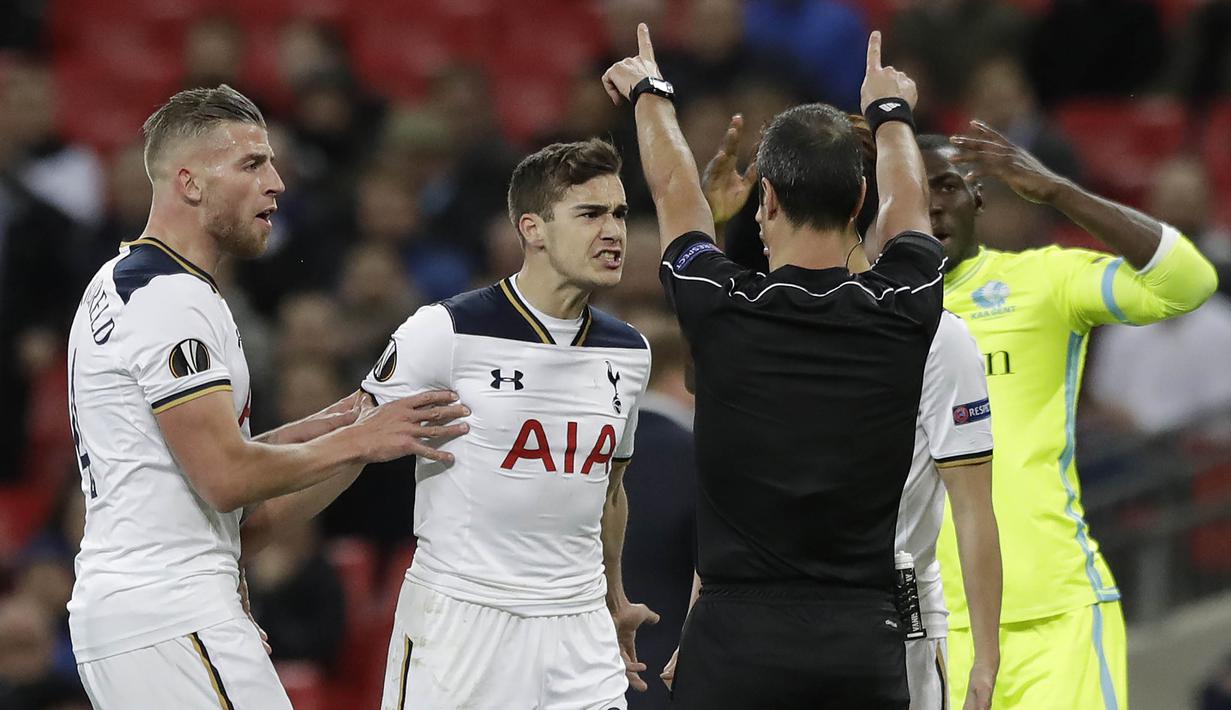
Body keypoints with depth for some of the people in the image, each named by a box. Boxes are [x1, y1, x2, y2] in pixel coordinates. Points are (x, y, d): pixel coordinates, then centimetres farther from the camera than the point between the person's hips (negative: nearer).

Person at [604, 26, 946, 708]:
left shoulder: (723, 311, -5)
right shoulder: (902, 313, -1)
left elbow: (673, 191, 17)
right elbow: (907, 207, 23)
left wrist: (648, 94, 37)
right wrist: (891, 111, 44)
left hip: (736, 635, -2)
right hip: (863, 643, 2)